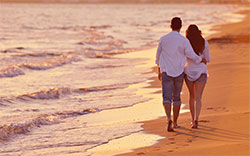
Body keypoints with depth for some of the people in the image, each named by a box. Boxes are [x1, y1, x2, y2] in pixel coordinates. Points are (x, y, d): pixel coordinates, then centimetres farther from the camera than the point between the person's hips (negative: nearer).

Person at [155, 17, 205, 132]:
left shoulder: (163, 39, -1)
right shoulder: (184, 40, -7)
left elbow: (158, 56, 9)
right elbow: (192, 56, -4)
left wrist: (159, 71, 23)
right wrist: (201, 60, 19)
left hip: (166, 72, 0)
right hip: (179, 72, 0)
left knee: (167, 97, -5)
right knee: (176, 97, 16)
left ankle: (169, 119, -28)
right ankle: (175, 122, 23)